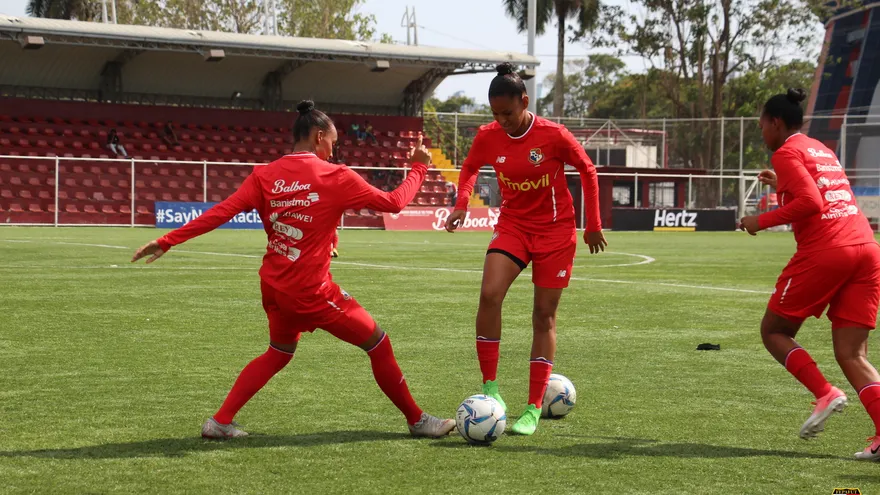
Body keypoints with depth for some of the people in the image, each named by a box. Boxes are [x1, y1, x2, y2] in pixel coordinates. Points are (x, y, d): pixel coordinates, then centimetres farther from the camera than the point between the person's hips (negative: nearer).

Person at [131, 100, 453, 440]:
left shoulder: (265, 175, 0)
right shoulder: (335, 177, -10)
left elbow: (222, 211, -8)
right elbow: (394, 203, -3)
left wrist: (167, 241, -7)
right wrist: (419, 168, 14)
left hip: (273, 286, 6)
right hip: (312, 292, -6)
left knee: (278, 353, 29)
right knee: (379, 345, 9)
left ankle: (220, 422, 21)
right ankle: (417, 421, 19)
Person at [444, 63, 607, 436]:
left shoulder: (554, 135, -18)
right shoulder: (488, 137, -8)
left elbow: (587, 171, -3)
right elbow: (470, 168, 12)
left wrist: (593, 225, 0)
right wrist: (461, 204, -6)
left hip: (555, 230, -2)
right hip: (513, 226, 2)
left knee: (544, 315, 1)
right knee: (489, 295, -22)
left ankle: (534, 409, 7)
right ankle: (489, 387, -11)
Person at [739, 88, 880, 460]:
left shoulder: (786, 153, 0)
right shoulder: (822, 150, 24)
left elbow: (810, 203, -14)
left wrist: (762, 221, -5)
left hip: (823, 253, -7)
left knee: (774, 331, 11)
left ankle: (825, 394, -10)